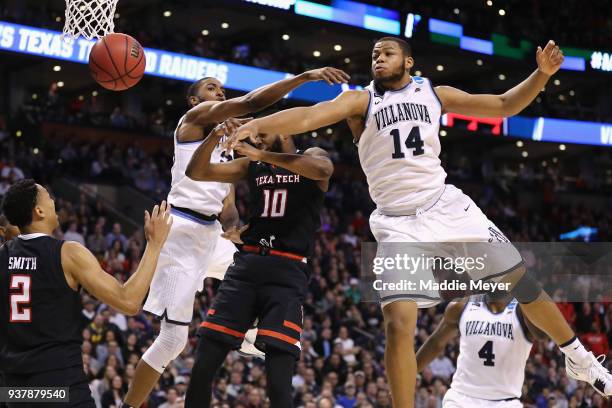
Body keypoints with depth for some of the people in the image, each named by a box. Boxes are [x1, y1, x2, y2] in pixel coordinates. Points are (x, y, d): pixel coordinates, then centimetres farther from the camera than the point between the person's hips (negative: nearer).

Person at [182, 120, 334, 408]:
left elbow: (323, 170, -20)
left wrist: (263, 155, -20)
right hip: (246, 265, 5)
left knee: (278, 383, -15)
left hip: (287, 273, -4)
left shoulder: (311, 156, 6)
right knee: (203, 367, -1)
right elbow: (196, 173, 9)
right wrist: (215, 136, -9)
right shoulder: (251, 166, 18)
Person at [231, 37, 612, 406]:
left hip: (447, 206, 2)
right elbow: (312, 115, -18)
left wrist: (541, 75, -2)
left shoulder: (434, 93, 8)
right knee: (399, 323, -18)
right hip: (398, 223, -2)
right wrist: (257, 125, -35)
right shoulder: (361, 100, 0)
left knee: (522, 280, 7)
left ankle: (580, 360, 28)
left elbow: (504, 105, 14)